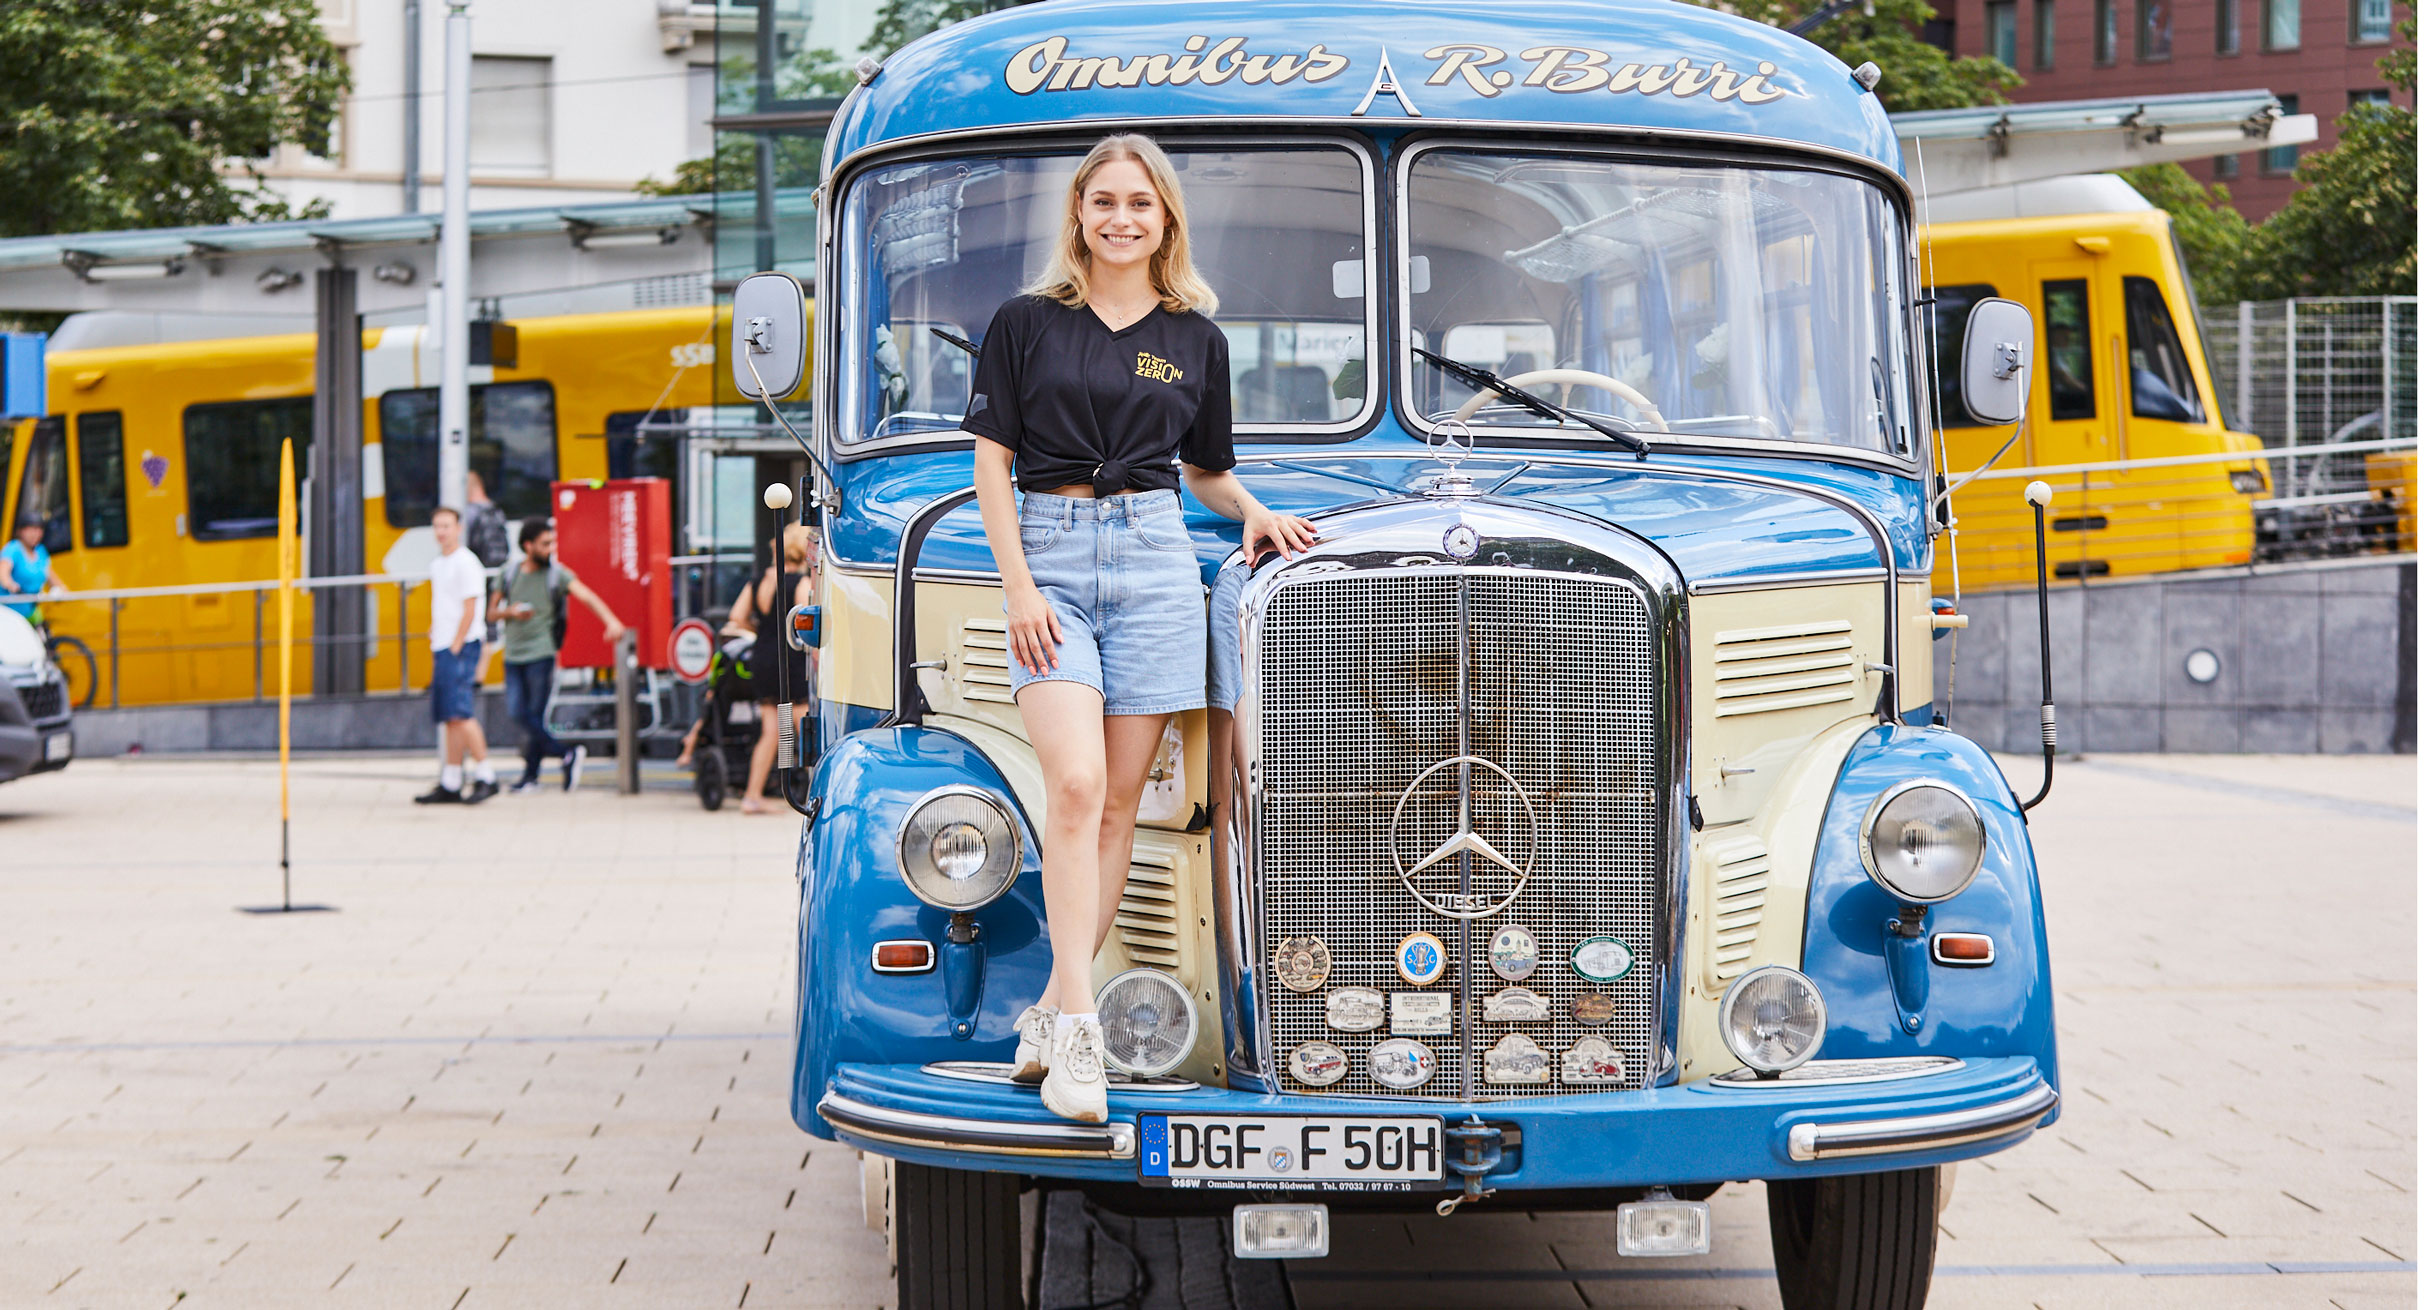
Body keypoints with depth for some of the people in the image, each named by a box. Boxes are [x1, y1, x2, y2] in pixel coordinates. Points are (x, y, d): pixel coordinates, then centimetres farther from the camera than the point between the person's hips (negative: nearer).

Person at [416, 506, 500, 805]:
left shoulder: (466, 563, -8)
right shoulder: (438, 565, 18)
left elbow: (469, 610, -13)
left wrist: (454, 649, -16)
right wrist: (439, 650, 13)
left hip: (461, 647, -8)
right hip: (442, 648, 8)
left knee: (460, 712, -14)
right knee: (449, 718, 6)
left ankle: (486, 777, -11)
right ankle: (450, 785, 6)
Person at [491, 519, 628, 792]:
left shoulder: (557, 573, 0)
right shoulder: (510, 573, 7)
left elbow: (586, 596, -14)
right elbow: (492, 613, 14)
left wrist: (611, 621, -30)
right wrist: (511, 611, -8)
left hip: (541, 654, -3)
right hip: (514, 655, 3)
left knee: (536, 716, -3)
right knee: (517, 713, -5)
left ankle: (531, 775, 7)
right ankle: (568, 755, 5)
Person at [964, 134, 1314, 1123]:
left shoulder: (1196, 339, 12)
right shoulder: (1026, 323, 5)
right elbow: (993, 461, 3)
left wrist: (1253, 513, 2)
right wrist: (1020, 586, -7)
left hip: (1153, 559, 3)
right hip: (1049, 557, -3)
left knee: (1118, 799, 1)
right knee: (1075, 784, -16)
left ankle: (1053, 1011, 9)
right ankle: (1078, 1033, -19)